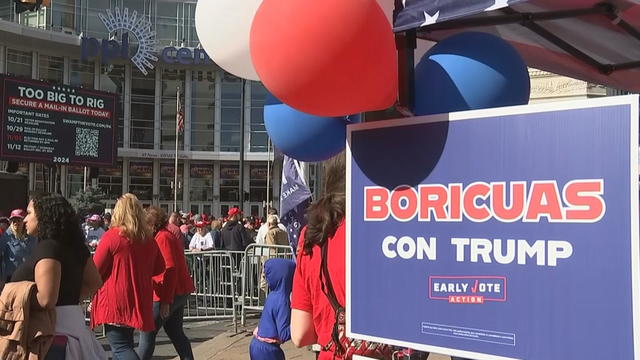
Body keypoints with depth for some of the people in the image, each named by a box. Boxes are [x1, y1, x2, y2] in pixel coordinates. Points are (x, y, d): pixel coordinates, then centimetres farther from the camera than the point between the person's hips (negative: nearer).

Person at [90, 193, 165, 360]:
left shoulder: (112, 236, -12)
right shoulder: (149, 239, 4)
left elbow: (95, 270, -8)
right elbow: (159, 268, 15)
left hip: (114, 302, -6)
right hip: (138, 302, 6)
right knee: (125, 343, 21)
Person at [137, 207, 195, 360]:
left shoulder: (163, 238, -14)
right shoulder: (168, 235, 15)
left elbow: (170, 269, -21)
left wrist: (166, 300, -22)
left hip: (167, 294, -10)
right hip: (179, 292, 10)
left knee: (147, 333, -1)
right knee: (175, 332, 15)